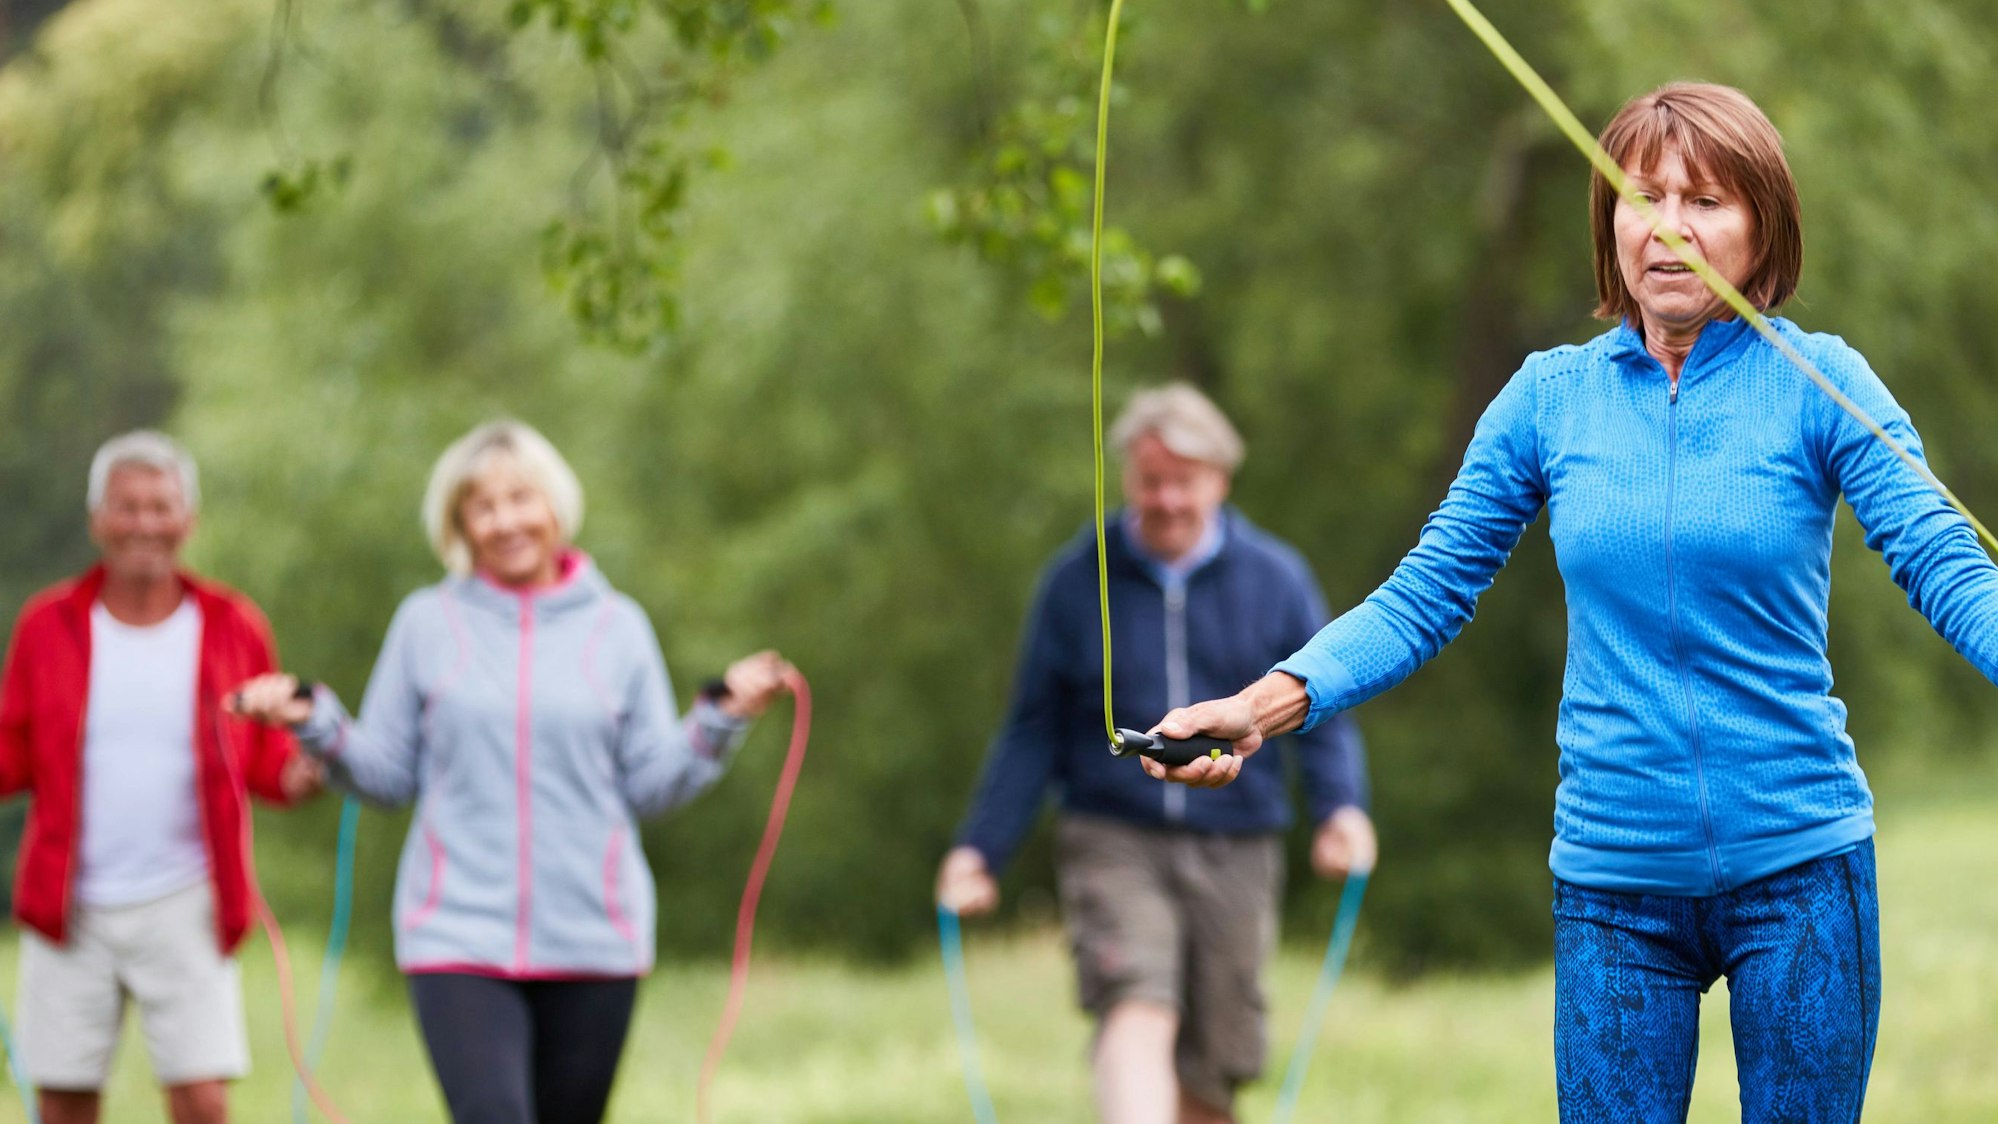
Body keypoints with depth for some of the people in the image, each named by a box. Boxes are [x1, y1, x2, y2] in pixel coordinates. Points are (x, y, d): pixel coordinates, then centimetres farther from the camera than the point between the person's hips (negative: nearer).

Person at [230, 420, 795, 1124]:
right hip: (459, 932, -2)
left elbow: (652, 786, 4)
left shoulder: (617, 628, 6)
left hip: (591, 934, 2)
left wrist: (721, 719, -10)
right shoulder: (427, 624, 5)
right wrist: (315, 725, -9)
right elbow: (388, 774, 7)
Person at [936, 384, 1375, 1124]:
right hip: (1113, 841, -2)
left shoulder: (1275, 581, 6)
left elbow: (1321, 716, 8)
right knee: (1138, 1011, -25)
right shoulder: (1077, 583, 4)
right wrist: (982, 848, 3)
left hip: (1234, 851, 2)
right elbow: (1034, 731, 10)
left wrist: (1342, 808, -11)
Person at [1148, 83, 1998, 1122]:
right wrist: (1265, 705, -12)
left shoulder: (1819, 382, -2)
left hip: (1798, 863, -1)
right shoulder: (1550, 396, 4)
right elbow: (1425, 595, 3)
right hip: (1615, 872, 1)